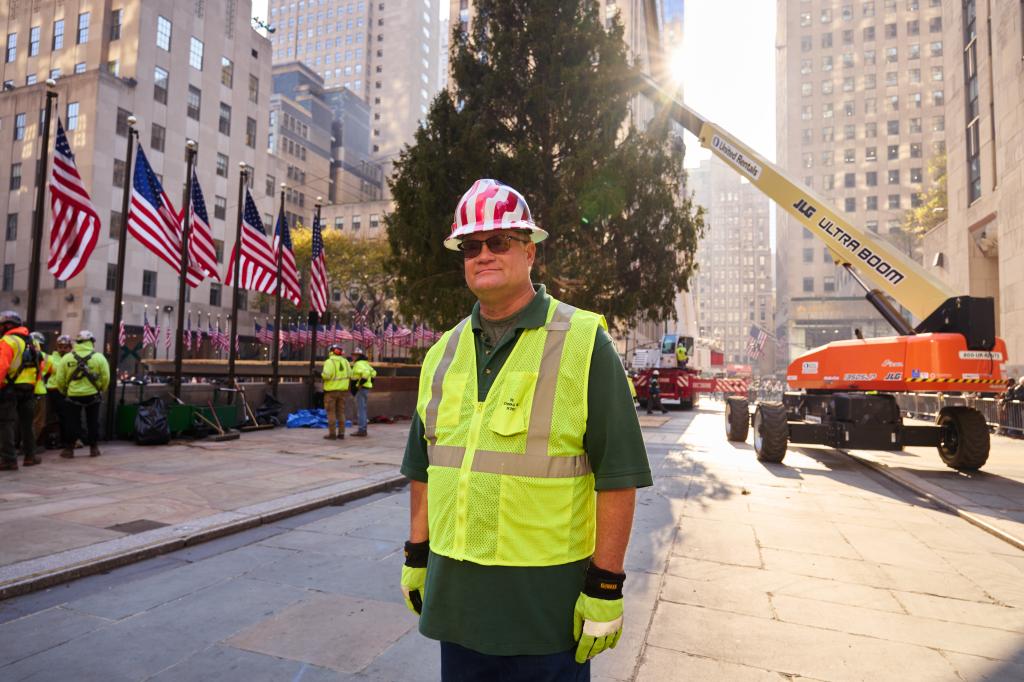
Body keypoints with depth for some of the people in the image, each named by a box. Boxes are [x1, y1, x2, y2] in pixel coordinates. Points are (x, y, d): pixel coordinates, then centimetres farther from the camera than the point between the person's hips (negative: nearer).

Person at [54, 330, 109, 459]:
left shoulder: (66, 358, -3)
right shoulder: (99, 357, -6)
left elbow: (60, 380, -1)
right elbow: (106, 378, -6)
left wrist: (64, 391, 17)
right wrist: (100, 390, 12)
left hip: (73, 395, 0)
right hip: (92, 395, 0)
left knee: (72, 423, 10)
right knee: (93, 422, 11)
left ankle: (69, 449, 13)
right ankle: (94, 448, 15)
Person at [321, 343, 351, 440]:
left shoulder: (330, 361, -13)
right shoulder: (345, 361, 5)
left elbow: (326, 375, -23)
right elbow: (350, 374, 8)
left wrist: (322, 374, -2)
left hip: (331, 390, -5)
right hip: (342, 390, 5)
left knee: (331, 412, 0)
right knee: (341, 412, 10)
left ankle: (332, 434, 0)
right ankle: (341, 433, 11)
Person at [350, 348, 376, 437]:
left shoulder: (359, 364, -14)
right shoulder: (365, 364, 16)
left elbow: (366, 372, -31)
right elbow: (373, 373, 27)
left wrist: (361, 383, -23)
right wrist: (370, 382, 22)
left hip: (361, 389, -10)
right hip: (366, 389, 10)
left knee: (360, 410, -7)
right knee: (362, 410, 14)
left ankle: (362, 430, -6)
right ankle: (363, 429, 18)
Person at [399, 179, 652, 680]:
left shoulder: (583, 342, -10)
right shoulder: (443, 352, 7)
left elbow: (617, 474, -12)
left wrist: (605, 585, -12)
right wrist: (416, 555, 13)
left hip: (547, 598, -5)